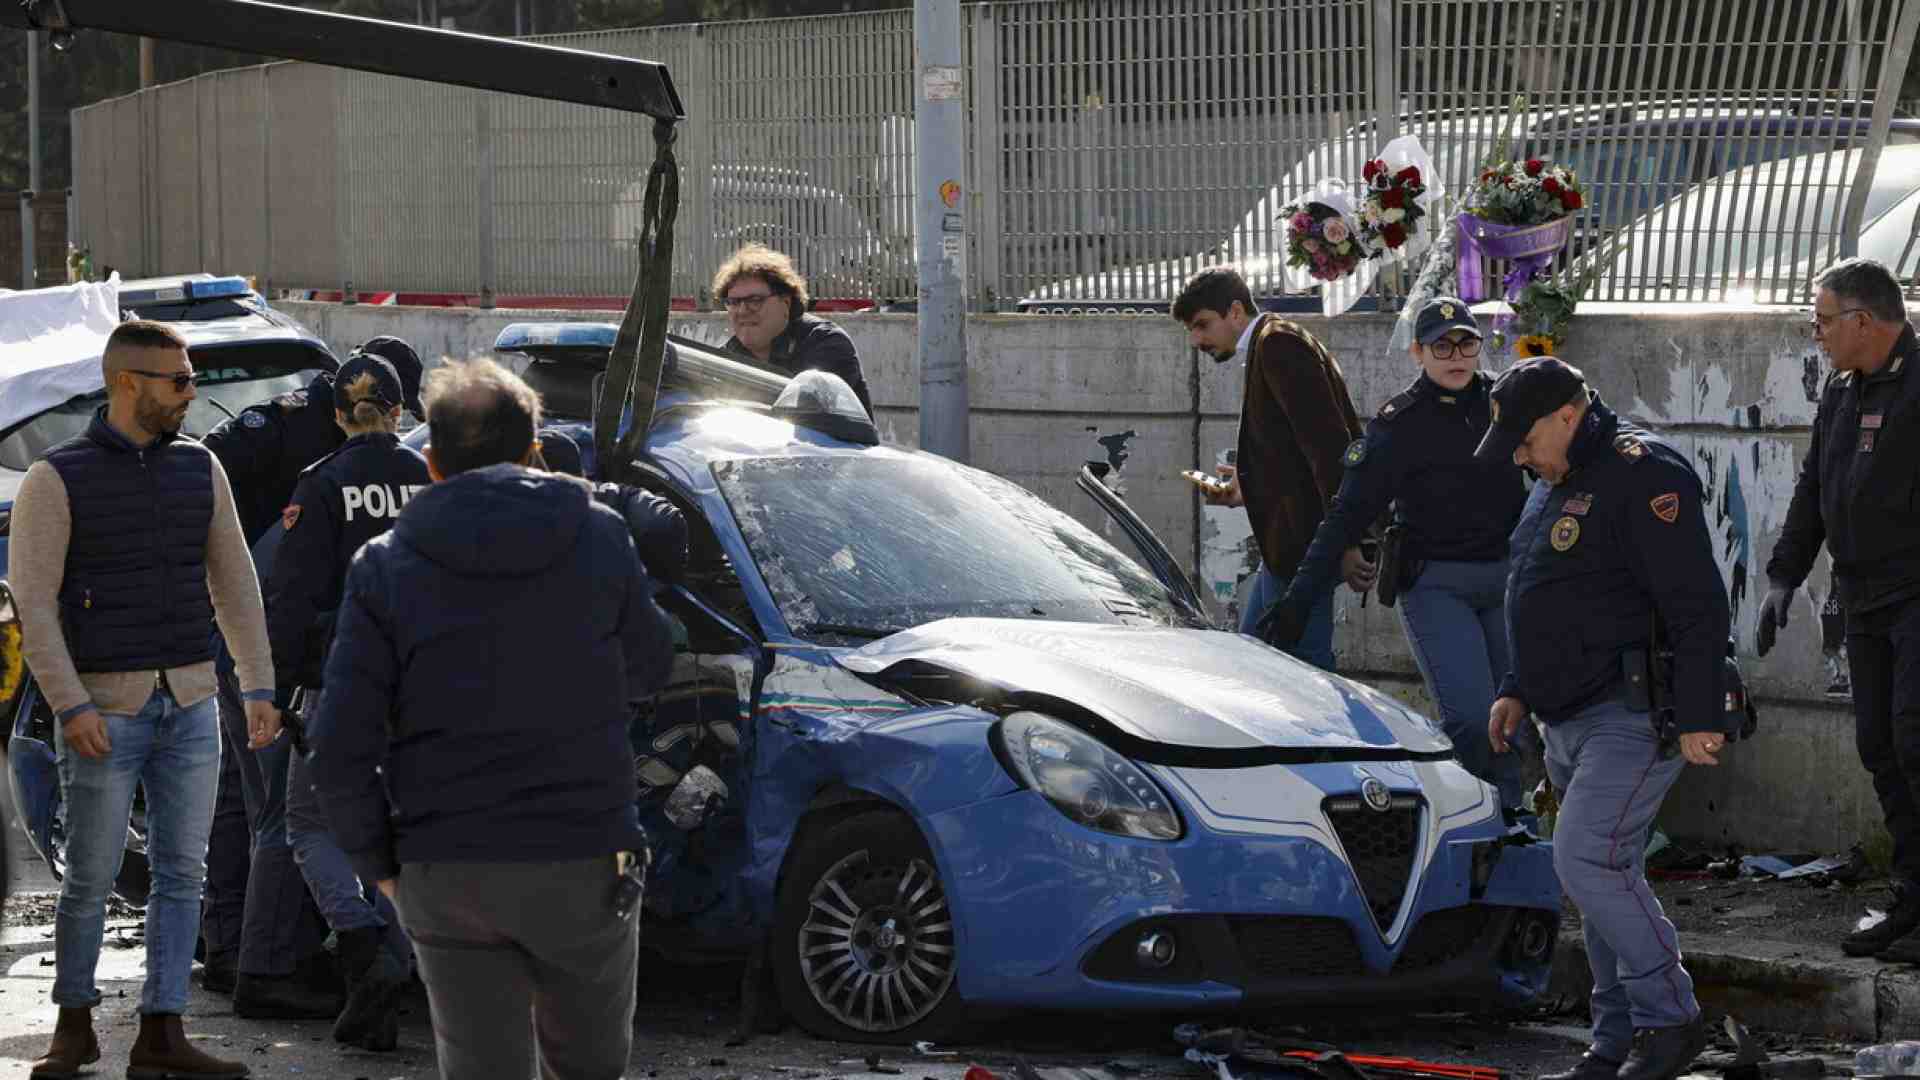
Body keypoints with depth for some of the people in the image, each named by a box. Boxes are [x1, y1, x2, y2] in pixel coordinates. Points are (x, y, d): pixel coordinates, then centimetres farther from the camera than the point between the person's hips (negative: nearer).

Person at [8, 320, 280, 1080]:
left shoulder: (199, 470, 7)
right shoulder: (57, 480, -7)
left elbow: (234, 584, 11)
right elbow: (32, 603, -10)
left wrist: (258, 689, 5)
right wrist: (70, 707, -18)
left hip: (190, 704, 4)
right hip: (102, 710, -4)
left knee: (181, 874, 0)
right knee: (91, 878, 1)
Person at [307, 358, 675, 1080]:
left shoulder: (386, 566, -1)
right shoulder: (600, 539, 0)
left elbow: (339, 748, -6)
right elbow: (647, 671, 14)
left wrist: (378, 861, 7)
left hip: (447, 877, 0)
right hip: (585, 860, 0)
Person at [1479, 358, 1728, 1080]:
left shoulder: (1642, 478, -15)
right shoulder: (1557, 485, 16)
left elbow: (1698, 606, -20)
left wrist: (1699, 716, -23)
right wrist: (1517, 691, 22)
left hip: (1634, 717, -10)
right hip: (1574, 721, 10)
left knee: (1587, 860, -18)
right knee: (1601, 874, 10)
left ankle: (1670, 1019, -9)